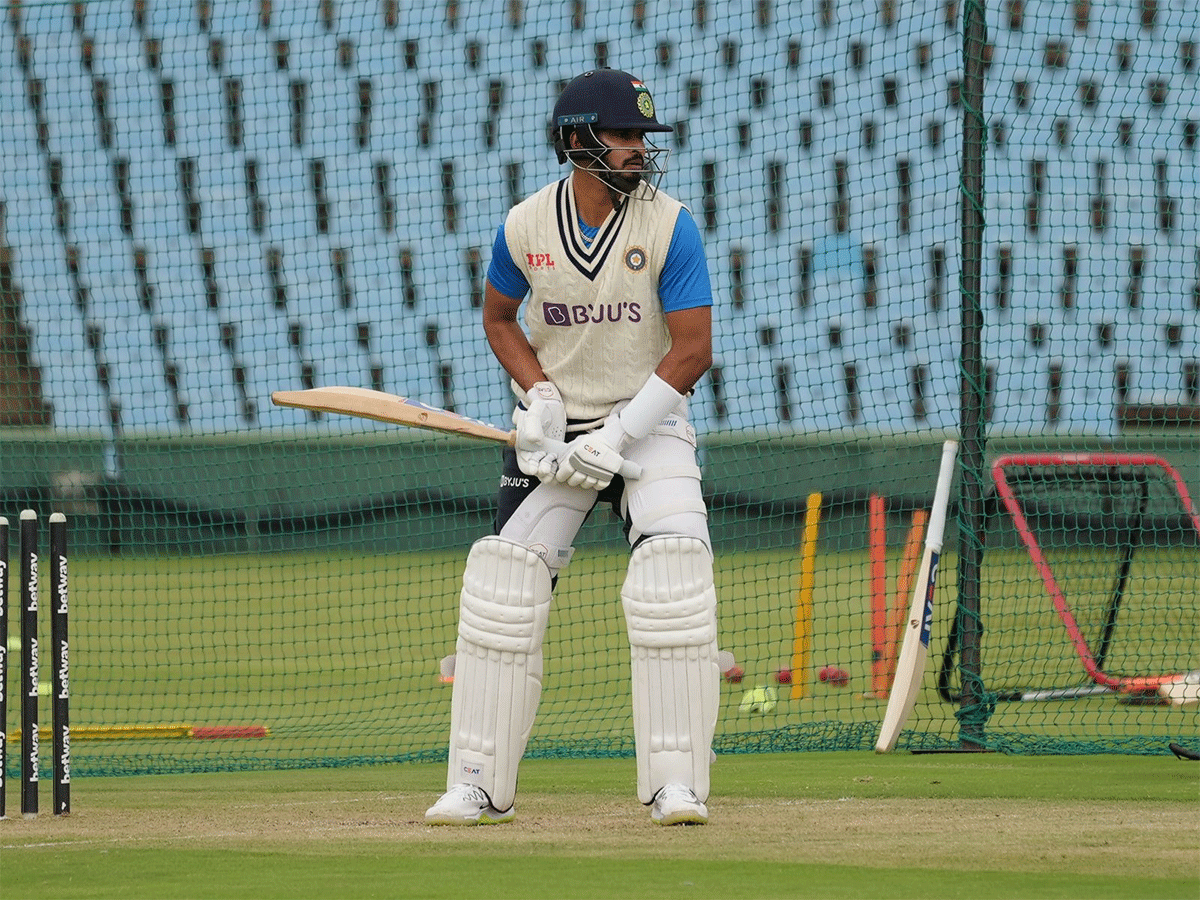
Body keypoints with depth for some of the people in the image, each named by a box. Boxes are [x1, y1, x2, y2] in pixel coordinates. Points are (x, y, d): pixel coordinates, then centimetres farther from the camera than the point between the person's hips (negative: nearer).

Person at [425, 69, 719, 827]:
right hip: (555, 425, 2)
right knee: (502, 588, -6)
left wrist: (616, 437, -19)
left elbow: (693, 350, -14)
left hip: (650, 422, -2)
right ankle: (480, 787, 4)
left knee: (674, 581, -20)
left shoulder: (669, 225, -13)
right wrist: (540, 399, -6)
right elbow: (499, 317, 12)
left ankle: (676, 784, -13)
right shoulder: (526, 226, -6)